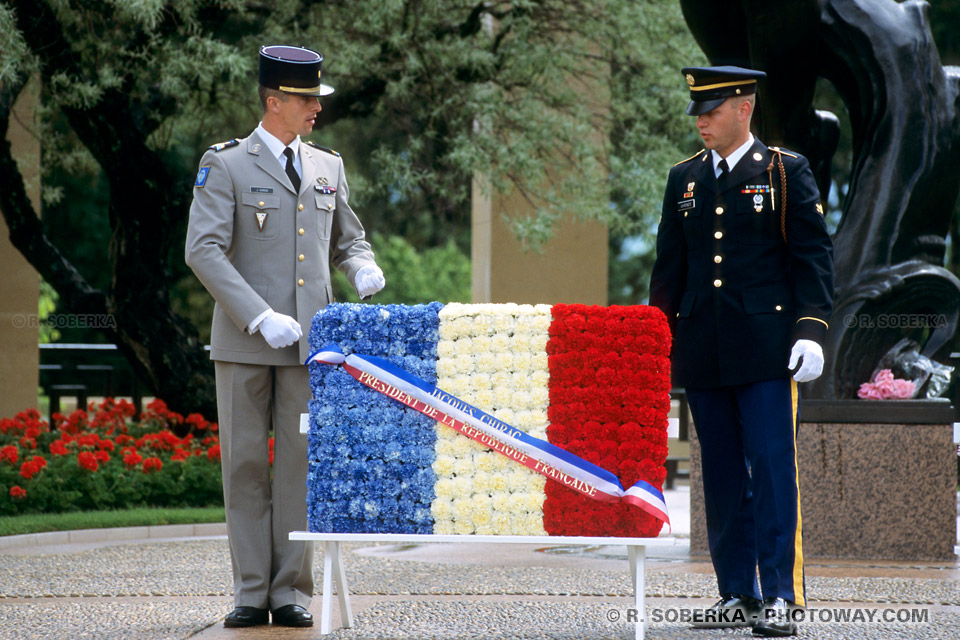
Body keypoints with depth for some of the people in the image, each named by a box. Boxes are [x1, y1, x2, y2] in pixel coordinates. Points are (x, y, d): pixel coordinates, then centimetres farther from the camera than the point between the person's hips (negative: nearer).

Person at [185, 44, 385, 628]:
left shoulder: (328, 166, 14)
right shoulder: (226, 165, -2)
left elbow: (347, 237, 25)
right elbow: (204, 251, -10)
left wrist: (363, 266, 0)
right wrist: (260, 317, -19)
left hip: (309, 340, 4)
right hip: (245, 341, -4)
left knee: (302, 463, 2)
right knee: (245, 464, 1)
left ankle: (291, 593, 6)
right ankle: (251, 594, 6)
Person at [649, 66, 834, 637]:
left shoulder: (786, 172, 1)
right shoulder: (684, 179, 14)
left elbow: (814, 255, -1)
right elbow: (670, 264, 18)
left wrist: (811, 330, -11)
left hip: (766, 349, -5)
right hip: (702, 352, 5)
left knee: (773, 470, -8)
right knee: (723, 476, 7)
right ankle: (737, 594, 13)